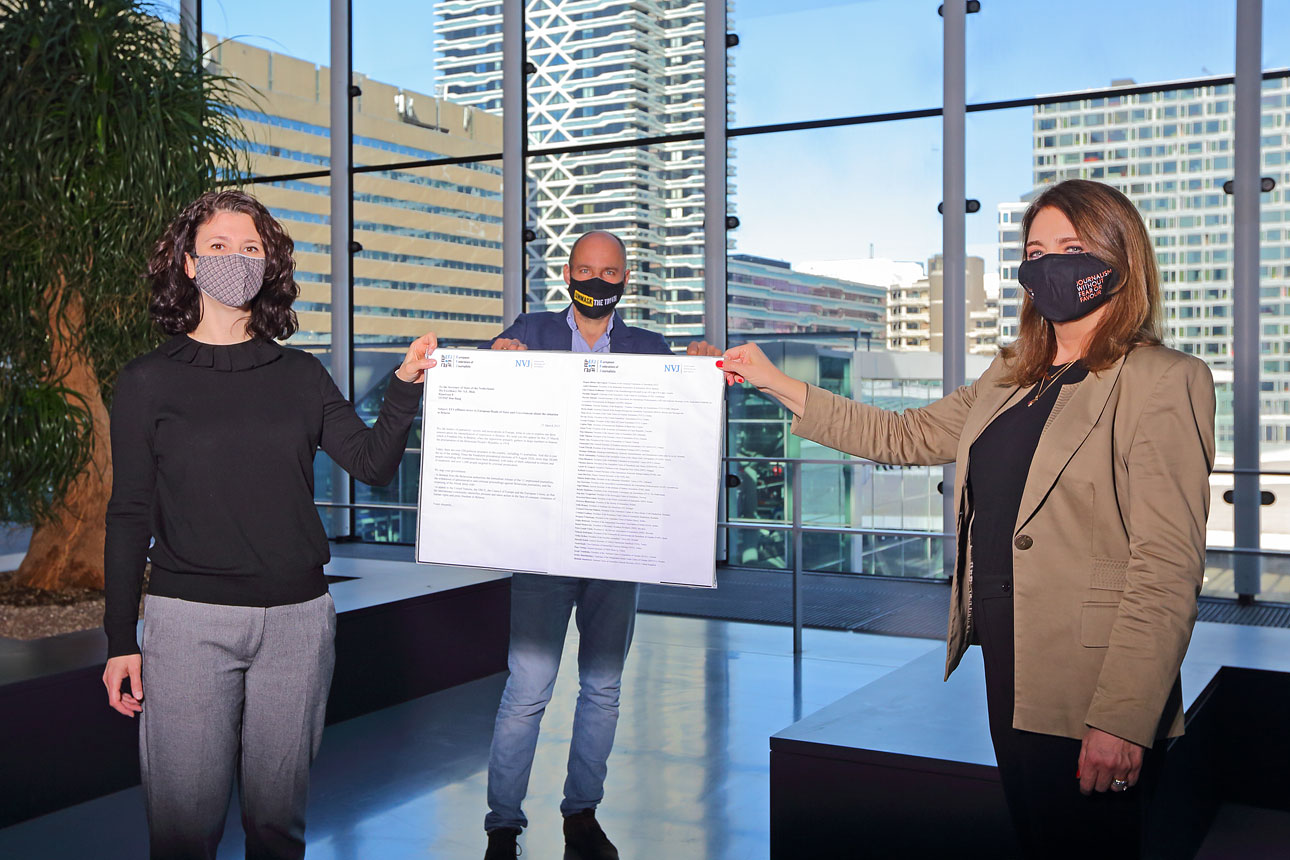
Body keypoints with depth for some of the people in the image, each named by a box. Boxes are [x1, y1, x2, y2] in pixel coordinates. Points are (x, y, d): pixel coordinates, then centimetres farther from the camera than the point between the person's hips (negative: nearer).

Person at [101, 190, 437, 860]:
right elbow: (129, 514, 3)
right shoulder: (148, 382, 3)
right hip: (190, 621, -2)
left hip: (298, 618, 2)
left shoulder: (301, 376, 9)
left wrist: (404, 389, -10)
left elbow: (373, 465, 5)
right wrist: (120, 640, 1)